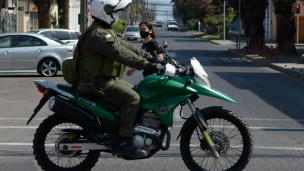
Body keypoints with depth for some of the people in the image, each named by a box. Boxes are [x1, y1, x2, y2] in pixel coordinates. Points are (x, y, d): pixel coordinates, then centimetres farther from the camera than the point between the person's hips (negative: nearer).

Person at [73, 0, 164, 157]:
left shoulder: (107, 31, 17)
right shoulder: (97, 34, -19)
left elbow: (126, 46, 17)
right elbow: (120, 53, -27)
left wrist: (150, 57, 11)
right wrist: (147, 65, -30)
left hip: (108, 78, 11)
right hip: (96, 82, -11)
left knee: (136, 92, 11)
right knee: (132, 98, -22)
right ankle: (123, 143, -23)